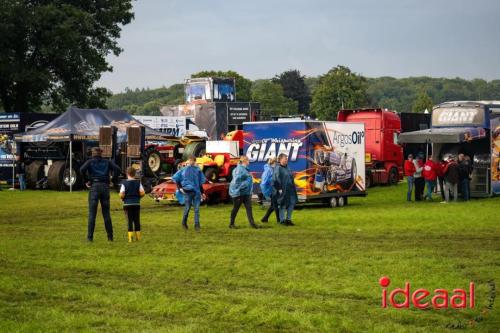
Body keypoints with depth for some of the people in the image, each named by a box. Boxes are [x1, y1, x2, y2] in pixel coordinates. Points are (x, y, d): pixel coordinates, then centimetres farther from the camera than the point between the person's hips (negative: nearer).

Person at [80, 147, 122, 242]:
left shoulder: (90, 162, 6)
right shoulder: (107, 162, 13)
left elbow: (82, 169, -12)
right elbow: (117, 169, 0)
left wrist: (86, 180, -2)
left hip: (94, 187, -2)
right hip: (105, 187, 2)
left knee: (92, 214, -2)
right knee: (106, 213, 8)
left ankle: (90, 237, -7)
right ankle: (110, 237, 8)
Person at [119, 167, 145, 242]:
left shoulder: (124, 183, -5)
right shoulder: (138, 182, 1)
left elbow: (121, 195, -13)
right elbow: (142, 193, -6)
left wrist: (123, 198, 8)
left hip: (127, 204, -2)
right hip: (136, 203, 2)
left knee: (129, 221, 2)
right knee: (137, 220, 9)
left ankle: (130, 237, -5)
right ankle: (138, 237, 11)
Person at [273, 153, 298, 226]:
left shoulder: (287, 168, 16)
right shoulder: (278, 168, -11)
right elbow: (276, 179, -16)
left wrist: (293, 188, 19)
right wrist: (279, 189, -20)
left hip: (290, 189, 8)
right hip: (282, 190, -8)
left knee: (292, 203, 7)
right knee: (283, 205, -2)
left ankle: (288, 219, 18)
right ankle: (282, 220, 6)